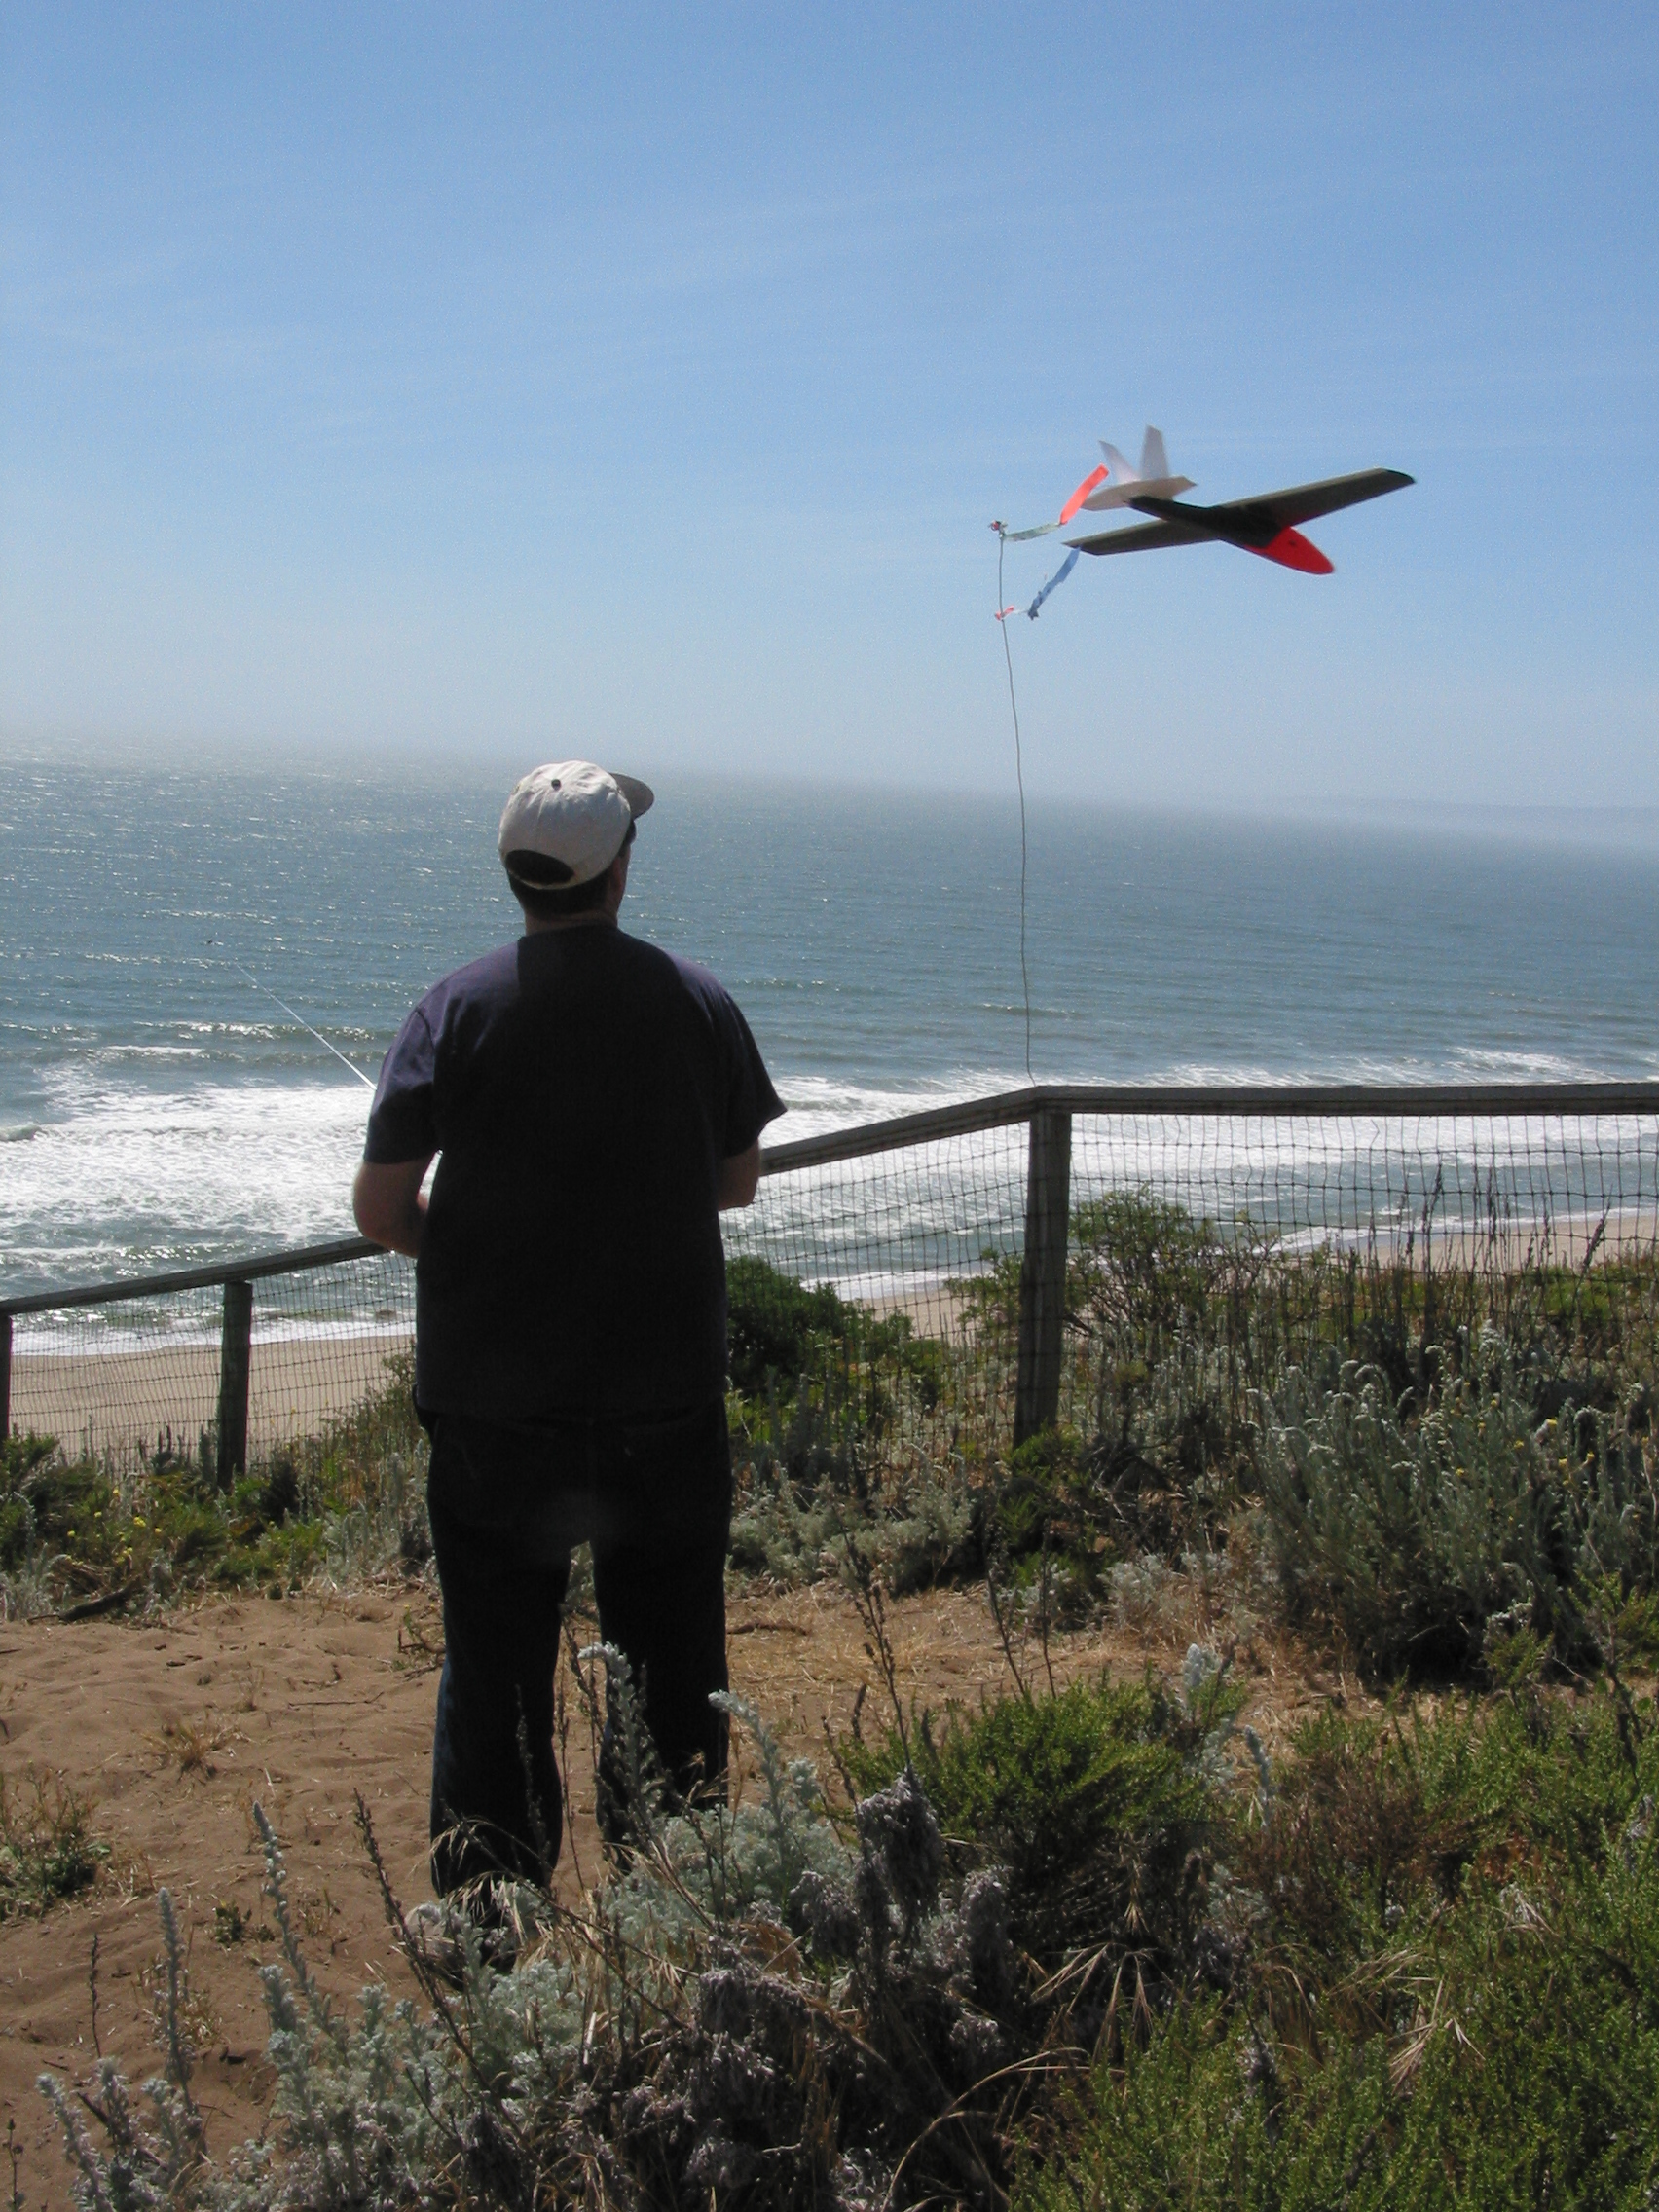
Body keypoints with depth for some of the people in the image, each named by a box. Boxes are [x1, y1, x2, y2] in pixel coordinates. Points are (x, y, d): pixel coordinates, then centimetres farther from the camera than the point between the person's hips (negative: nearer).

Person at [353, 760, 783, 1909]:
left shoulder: (462, 1007, -8)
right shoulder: (698, 1000, -3)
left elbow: (380, 1205, -9)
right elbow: (737, 1180, 8)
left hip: (495, 1396, -1)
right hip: (668, 1392, 1)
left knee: (497, 1669, 11)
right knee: (671, 1665, 14)